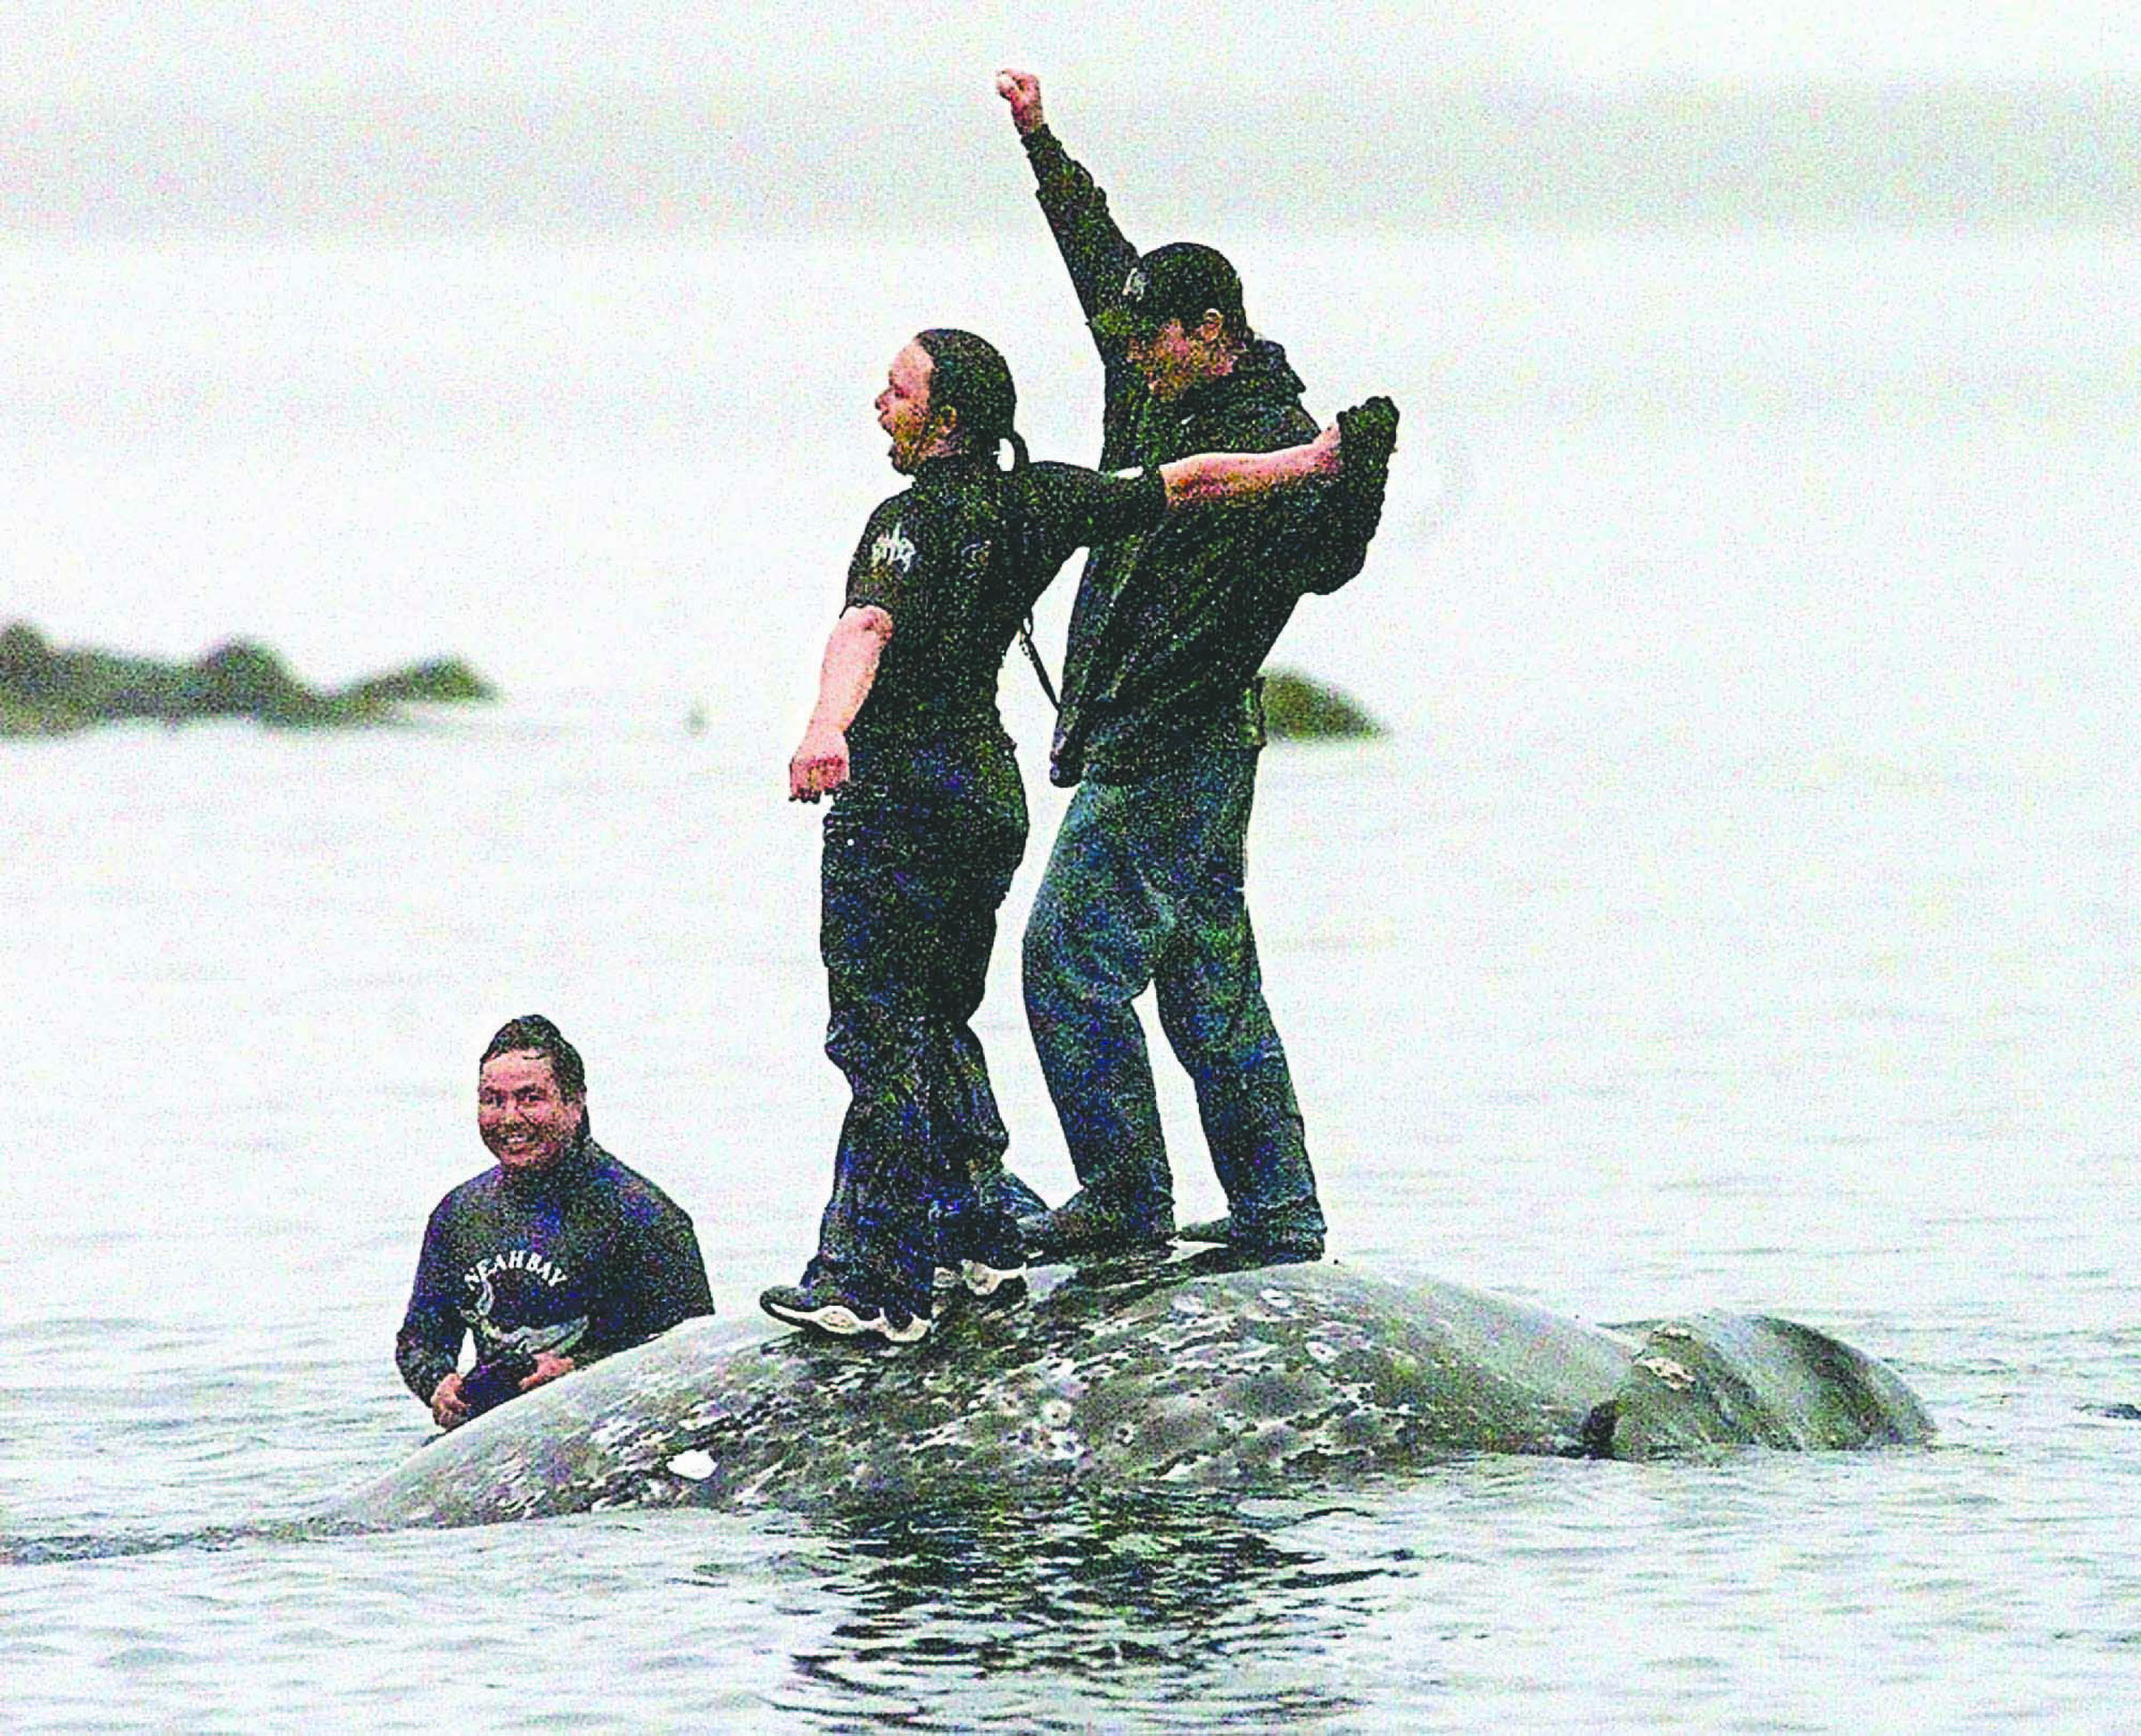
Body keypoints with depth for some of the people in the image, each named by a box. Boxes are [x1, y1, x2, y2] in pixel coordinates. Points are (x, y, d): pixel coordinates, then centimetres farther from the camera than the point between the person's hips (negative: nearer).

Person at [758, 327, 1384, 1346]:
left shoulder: (912, 519, -15)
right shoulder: (1037, 504, 7)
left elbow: (867, 625, -34)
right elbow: (1186, 485, 15)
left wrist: (828, 727, -51)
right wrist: (1309, 461, 29)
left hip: (899, 793, -8)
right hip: (991, 791, 8)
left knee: (879, 1037, -7)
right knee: (940, 1025, 22)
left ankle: (875, 1287, -10)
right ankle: (983, 1247, 23)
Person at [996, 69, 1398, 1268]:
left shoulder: (1273, 439, -15)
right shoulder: (1157, 394, 10)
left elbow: (1324, 560, -29)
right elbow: (1102, 258, 23)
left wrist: (1361, 471, -46)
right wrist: (1044, 146, 29)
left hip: (1170, 751, -9)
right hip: (1143, 747, 9)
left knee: (1072, 960, -10)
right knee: (1211, 982, 10)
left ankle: (1126, 1201, -6)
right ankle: (1278, 1220, 13)